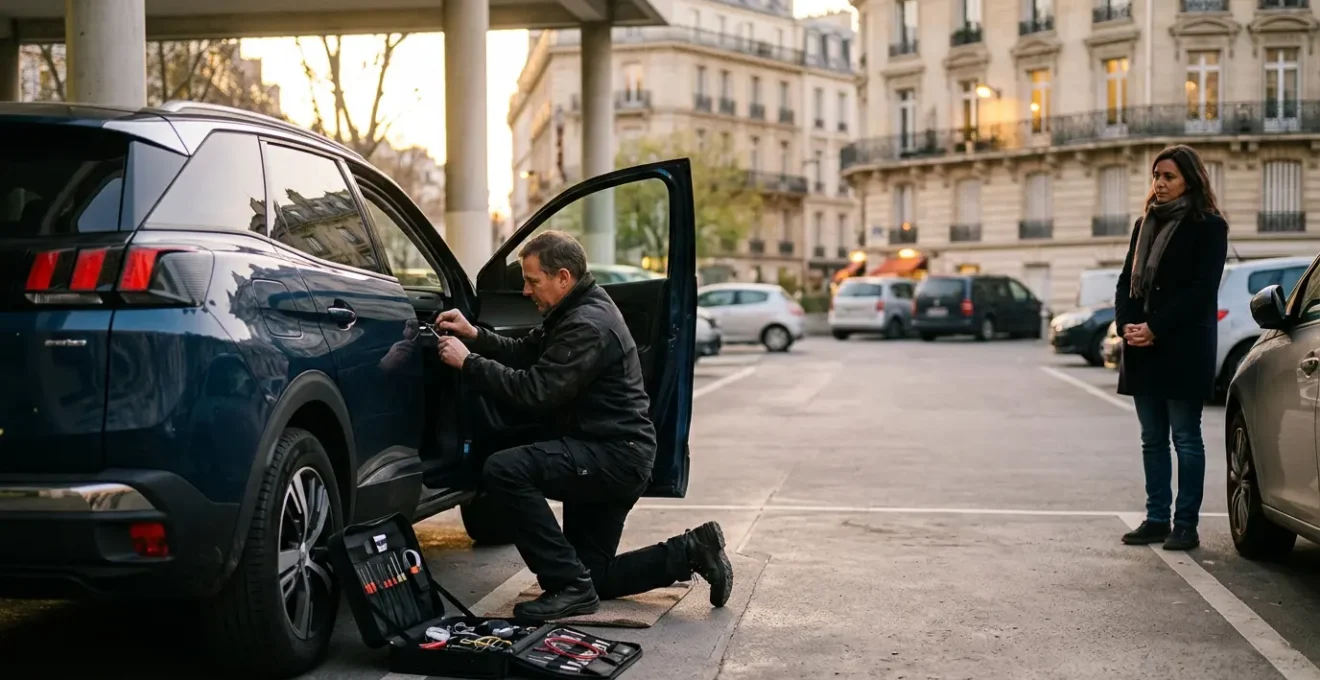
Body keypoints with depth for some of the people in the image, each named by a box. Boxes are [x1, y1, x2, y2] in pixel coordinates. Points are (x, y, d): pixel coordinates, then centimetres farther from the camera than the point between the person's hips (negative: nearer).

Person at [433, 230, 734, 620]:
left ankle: (570, 586, -20)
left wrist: (468, 362, -19)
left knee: (503, 471, -26)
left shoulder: (588, 326, -20)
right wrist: (474, 336, 3)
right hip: (612, 456, 11)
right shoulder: (576, 311, 13)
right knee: (593, 576, 14)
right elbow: (524, 354, 18)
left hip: (615, 458, -11)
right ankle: (692, 551, 18)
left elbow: (534, 391, -26)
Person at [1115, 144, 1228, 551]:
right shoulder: (1145, 224, 16)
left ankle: (1186, 525, 3)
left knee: (1186, 438, -2)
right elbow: (1127, 280, 13)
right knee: (1153, 439, 9)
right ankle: (1157, 520, 14)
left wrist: (1155, 328, -17)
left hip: (1184, 349, -6)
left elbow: (1201, 289, -12)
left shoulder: (1208, 226, -3)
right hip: (1143, 348, 6)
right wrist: (1126, 325, -4)